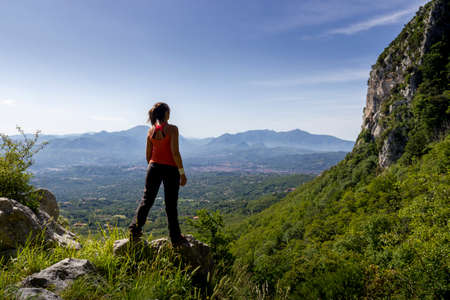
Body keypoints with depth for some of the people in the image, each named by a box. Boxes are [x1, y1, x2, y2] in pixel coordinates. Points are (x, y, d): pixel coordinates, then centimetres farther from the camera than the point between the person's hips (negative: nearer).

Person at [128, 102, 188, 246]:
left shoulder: (151, 130, 6)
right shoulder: (172, 129, -11)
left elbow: (148, 154, 10)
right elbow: (175, 152, -16)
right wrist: (182, 172, -11)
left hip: (154, 167, 4)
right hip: (170, 169, -4)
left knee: (146, 199, 15)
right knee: (171, 204, 5)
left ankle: (135, 229, 11)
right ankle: (175, 238, 16)